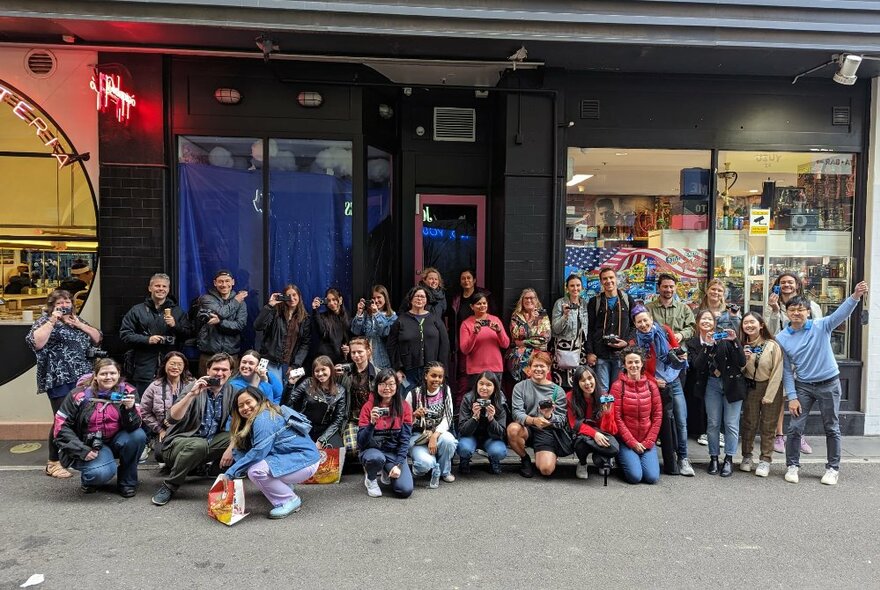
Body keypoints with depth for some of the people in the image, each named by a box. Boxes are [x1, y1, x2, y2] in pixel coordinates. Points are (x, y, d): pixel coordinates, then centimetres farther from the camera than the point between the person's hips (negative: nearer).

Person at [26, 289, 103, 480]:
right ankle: (53, 463, 5)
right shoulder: (45, 320, -1)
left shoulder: (78, 319, 17)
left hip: (82, 377, 6)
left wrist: (79, 324, -2)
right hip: (59, 378, -6)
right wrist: (52, 320, -19)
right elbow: (36, 342, -18)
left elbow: (97, 338, 10)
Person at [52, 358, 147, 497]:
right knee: (102, 472, -32)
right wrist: (82, 450, -16)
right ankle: (88, 478, 9)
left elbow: (134, 427, -14)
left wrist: (130, 409, -35)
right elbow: (61, 426, -7)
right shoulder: (79, 395, -10)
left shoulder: (127, 392, -7)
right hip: (88, 445, -2)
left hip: (114, 441, 3)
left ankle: (126, 481, -4)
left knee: (138, 435, -28)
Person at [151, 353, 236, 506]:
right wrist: (191, 394, -34)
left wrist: (231, 447, -20)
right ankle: (169, 486, -14)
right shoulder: (196, 388, -12)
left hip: (208, 443, 4)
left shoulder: (230, 392, 0)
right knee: (199, 444, -36)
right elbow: (172, 418, -23)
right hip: (179, 441, -4)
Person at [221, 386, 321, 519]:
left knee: (255, 471, -25)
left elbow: (259, 452, -24)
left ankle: (290, 500, -8)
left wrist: (230, 472, -20)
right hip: (288, 459, 10)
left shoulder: (264, 418, -16)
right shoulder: (254, 420, 14)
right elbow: (240, 450, 7)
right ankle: (285, 486, 17)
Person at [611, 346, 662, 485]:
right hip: (626, 441, -3)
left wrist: (648, 441, -5)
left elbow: (657, 416, 3)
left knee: (652, 477, -11)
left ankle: (642, 458, 20)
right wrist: (633, 443, -11)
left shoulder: (651, 385, 3)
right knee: (635, 476, -17)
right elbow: (617, 418, -9)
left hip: (647, 441, 3)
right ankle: (623, 460, 15)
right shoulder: (617, 386, -8)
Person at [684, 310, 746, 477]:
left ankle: (729, 459, 13)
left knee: (731, 424, 1)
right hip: (711, 385, 2)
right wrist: (707, 345, -22)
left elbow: (742, 362, -11)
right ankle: (714, 458, 18)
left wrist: (734, 341, -23)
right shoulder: (693, 343, 1)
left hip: (732, 383, -2)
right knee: (713, 424, 7)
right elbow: (697, 365, -14)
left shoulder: (724, 336, -6)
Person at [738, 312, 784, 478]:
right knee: (749, 423, 6)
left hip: (771, 387, -3)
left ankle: (766, 460, 11)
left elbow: (777, 372, -13)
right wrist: (743, 360, -16)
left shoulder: (772, 345, -13)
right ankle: (747, 456, 19)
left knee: (768, 425, 3)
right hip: (750, 387, 3)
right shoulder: (743, 346, 0)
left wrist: (768, 396, -14)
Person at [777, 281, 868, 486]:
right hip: (803, 386, 2)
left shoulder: (821, 326, -9)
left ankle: (833, 468, 25)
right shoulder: (781, 338, -4)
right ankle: (792, 466, 17)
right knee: (795, 428, 1)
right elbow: (786, 370, -1)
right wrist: (792, 397, -6)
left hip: (829, 384, -1)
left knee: (832, 428, 11)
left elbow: (841, 314, -29)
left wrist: (855, 296, -47)